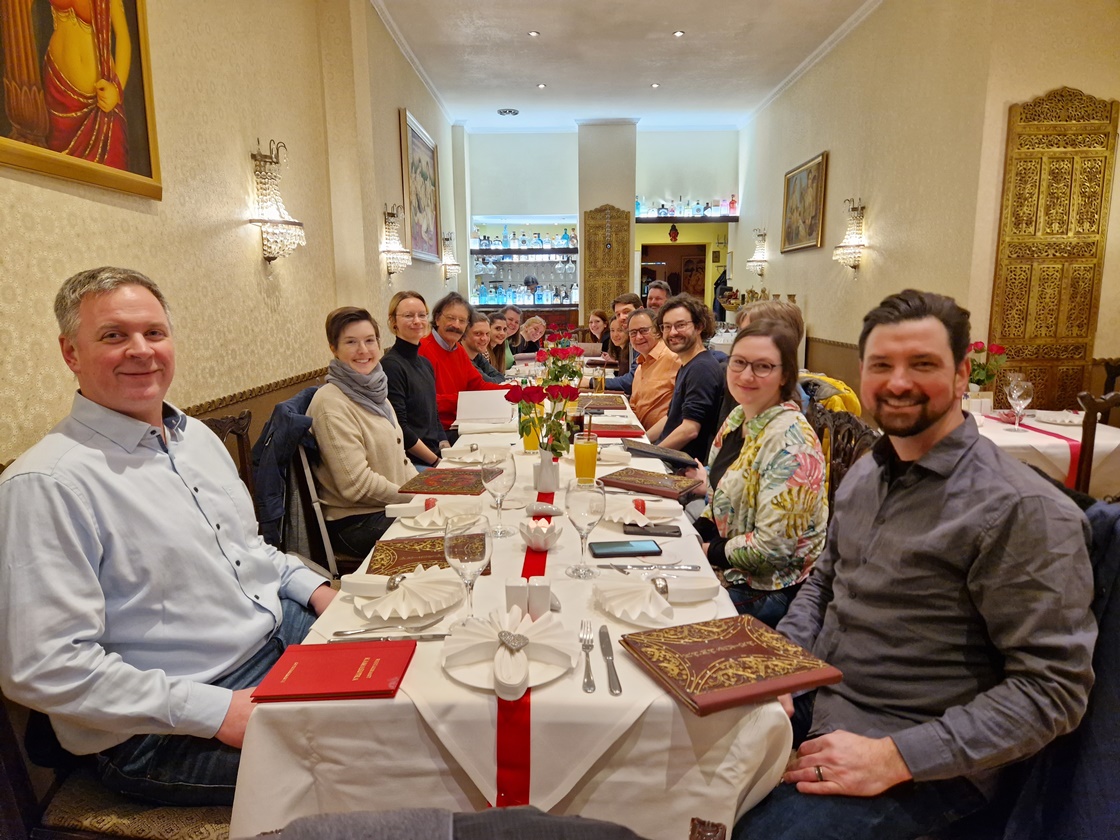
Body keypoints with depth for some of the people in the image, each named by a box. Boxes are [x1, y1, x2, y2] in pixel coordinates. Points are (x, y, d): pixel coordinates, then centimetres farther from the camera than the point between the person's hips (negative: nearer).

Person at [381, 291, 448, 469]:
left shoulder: (425, 364, 14)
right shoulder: (391, 365, -11)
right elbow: (399, 429, -15)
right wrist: (437, 461, -12)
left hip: (437, 456, 8)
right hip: (410, 462, -8)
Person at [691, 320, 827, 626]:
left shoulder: (789, 440, -23)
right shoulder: (739, 416, 3)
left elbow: (772, 546, -25)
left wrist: (709, 552, -12)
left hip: (770, 593, -8)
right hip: (731, 573, 8)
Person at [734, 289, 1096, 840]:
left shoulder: (1022, 511, -18)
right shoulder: (865, 474, 5)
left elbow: (1054, 687, -18)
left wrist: (895, 756, -23)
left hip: (926, 763, -6)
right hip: (816, 702, 7)